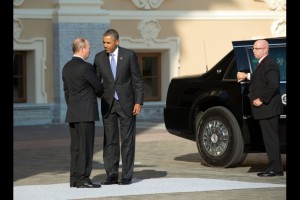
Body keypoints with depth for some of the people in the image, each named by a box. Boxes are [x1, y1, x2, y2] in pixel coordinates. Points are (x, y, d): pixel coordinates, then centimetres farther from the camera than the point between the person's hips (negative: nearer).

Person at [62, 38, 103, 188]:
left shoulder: (67, 67, 11)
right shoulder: (86, 67, -14)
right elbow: (98, 87, -6)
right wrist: (102, 94, 17)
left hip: (72, 113, 8)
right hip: (86, 113, -8)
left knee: (76, 147, 9)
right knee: (85, 146, -6)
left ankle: (75, 178, 9)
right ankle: (83, 179, -7)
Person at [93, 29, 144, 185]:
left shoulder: (129, 55, -6)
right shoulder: (99, 57, 2)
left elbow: (137, 80, -5)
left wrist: (139, 102, -11)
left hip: (127, 103, -3)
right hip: (108, 104, 3)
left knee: (127, 140, 0)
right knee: (109, 141, 2)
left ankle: (127, 176, 4)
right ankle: (112, 176, 6)